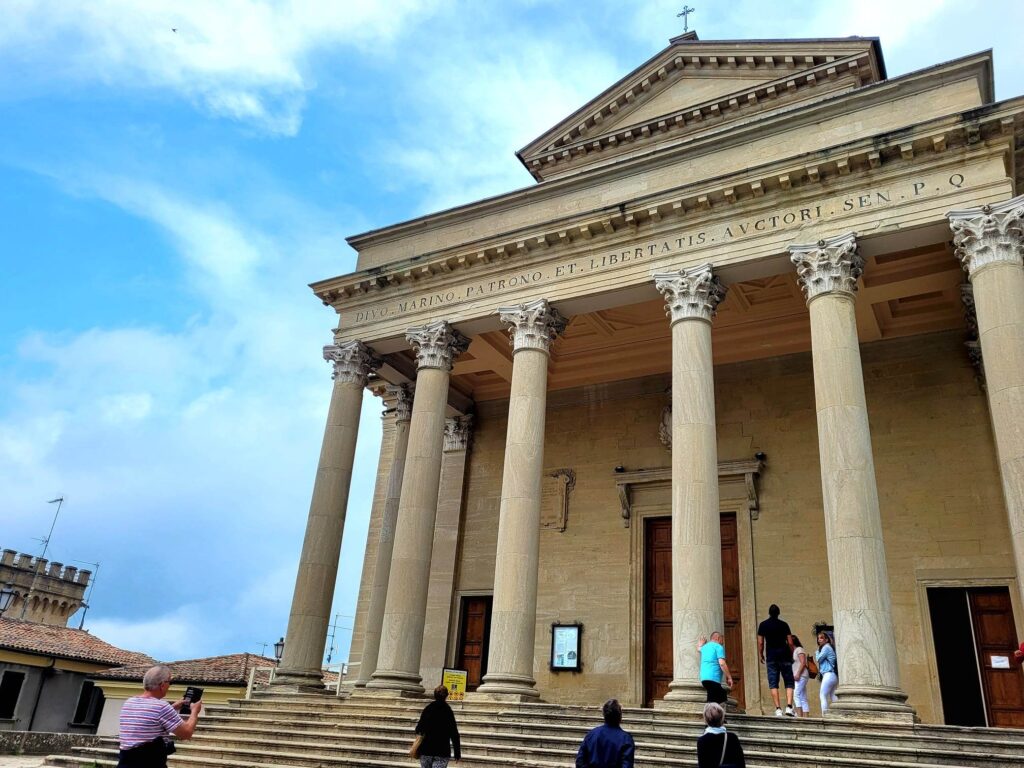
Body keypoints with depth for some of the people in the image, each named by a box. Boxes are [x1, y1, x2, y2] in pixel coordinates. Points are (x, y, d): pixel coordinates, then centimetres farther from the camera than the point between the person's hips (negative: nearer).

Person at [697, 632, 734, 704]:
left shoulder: (705, 647, 21)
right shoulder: (719, 647, -3)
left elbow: (699, 649, 46)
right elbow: (722, 663, -13)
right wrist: (729, 677, -8)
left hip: (704, 678, 8)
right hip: (713, 678, -8)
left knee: (722, 695, 17)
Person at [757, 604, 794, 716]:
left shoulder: (763, 625, 3)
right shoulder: (784, 624, 2)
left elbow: (760, 642, 1)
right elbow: (790, 642, 1)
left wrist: (760, 655, 13)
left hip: (771, 657, 0)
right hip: (784, 656, 0)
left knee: (773, 684, 1)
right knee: (789, 683, 6)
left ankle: (778, 709, -8)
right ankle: (789, 706, -9)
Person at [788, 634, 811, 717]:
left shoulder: (799, 649, 0)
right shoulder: (793, 652, 24)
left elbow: (803, 662, -12)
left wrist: (798, 674, -19)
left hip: (800, 676, -10)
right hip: (797, 678, 10)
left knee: (795, 695, -20)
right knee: (803, 699, 4)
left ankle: (799, 716, -26)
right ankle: (805, 717, 1)